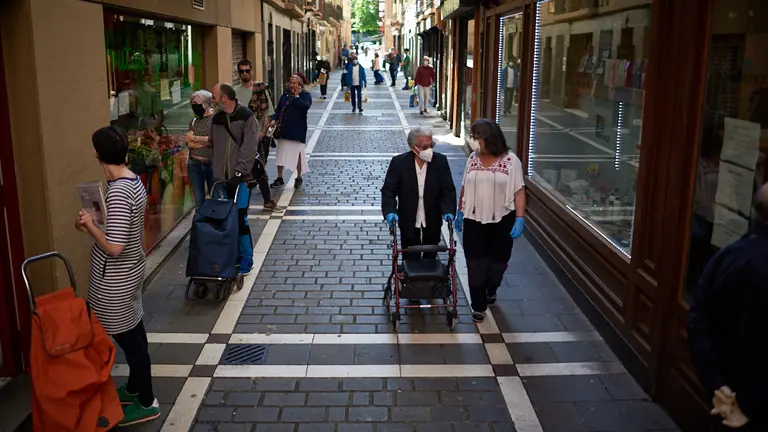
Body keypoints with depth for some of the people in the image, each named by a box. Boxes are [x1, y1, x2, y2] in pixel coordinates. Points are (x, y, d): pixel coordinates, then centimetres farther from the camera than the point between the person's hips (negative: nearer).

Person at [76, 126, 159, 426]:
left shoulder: (118, 192, -28)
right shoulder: (133, 181, 1)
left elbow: (114, 247, -29)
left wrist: (89, 225, -15)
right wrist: (95, 223, 5)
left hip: (114, 280, -9)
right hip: (129, 272, 9)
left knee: (127, 338, 5)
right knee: (133, 333, 22)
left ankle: (147, 403, 20)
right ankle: (134, 388, 40)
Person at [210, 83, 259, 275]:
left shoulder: (246, 117, -5)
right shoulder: (216, 118, 13)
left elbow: (249, 148, -12)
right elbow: (215, 147, 16)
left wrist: (239, 173, -18)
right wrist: (217, 176, 9)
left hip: (240, 178, -5)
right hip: (221, 179, 5)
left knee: (240, 219, -7)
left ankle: (246, 260, 6)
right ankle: (233, 257, 18)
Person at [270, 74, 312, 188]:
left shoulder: (306, 95, -5)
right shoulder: (285, 95, 8)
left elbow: (305, 106, -26)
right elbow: (278, 109, 9)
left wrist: (296, 96, -19)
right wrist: (274, 119, -6)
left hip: (298, 130, -4)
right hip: (283, 129, 4)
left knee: (297, 153, 6)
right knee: (281, 153, 7)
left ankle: (299, 178, 21)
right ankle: (279, 178, 17)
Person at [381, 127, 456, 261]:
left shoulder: (441, 161, -9)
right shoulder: (399, 162, -12)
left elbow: (448, 189, -7)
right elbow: (389, 190, -11)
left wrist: (448, 210, -22)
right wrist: (390, 211, -26)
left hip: (432, 219, 1)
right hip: (409, 219, -1)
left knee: (431, 256, 18)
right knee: (411, 258, 8)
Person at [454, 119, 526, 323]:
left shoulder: (511, 160, -8)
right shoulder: (473, 158, 2)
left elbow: (519, 191, -8)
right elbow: (465, 187, 9)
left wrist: (520, 219, -15)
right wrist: (459, 212, 11)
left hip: (502, 221, -2)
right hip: (474, 220, 2)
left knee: (498, 261, 15)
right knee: (475, 264, 2)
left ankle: (491, 290, 44)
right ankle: (478, 306, 14)